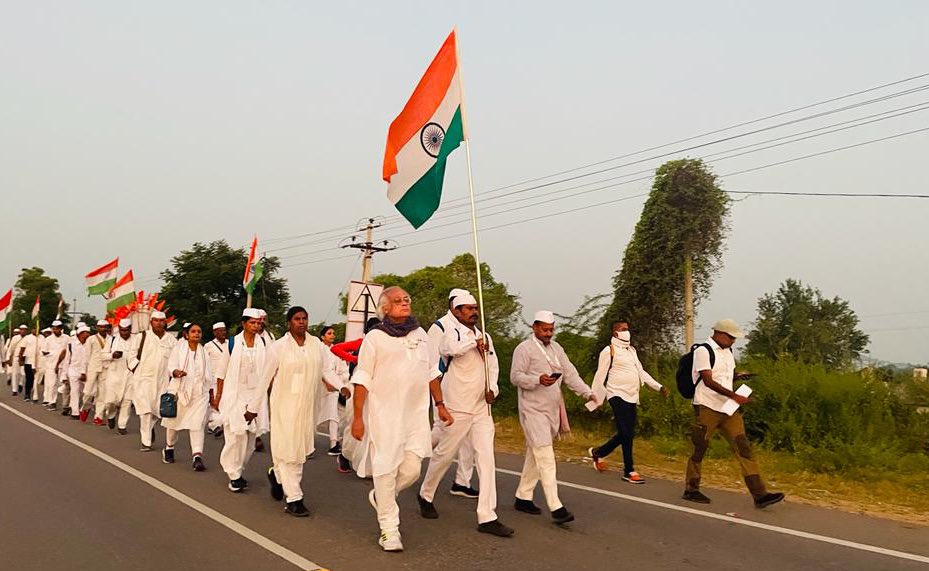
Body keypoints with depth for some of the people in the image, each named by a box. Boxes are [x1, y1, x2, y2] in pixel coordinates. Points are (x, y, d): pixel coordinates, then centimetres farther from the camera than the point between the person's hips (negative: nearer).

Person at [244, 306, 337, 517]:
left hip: (307, 404, 4)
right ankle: (293, 498, 9)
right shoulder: (278, 347, -7)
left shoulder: (317, 345, 2)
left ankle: (277, 474, 39)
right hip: (285, 404, -4)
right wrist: (254, 407, 0)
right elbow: (265, 378, -2)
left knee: (301, 447, 10)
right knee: (288, 448, 0)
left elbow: (324, 371, 11)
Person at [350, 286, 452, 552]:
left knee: (412, 469, 1)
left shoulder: (420, 334, 11)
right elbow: (362, 379, -5)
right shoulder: (375, 337, -4)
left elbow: (432, 372, 20)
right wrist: (358, 417, -8)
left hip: (416, 413, 5)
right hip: (384, 414, -4)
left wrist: (440, 405, 18)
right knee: (386, 469, 0)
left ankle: (381, 497, 31)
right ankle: (389, 528, 14)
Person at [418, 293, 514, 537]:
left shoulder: (485, 337, 11)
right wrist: (475, 342, -18)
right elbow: (453, 348, -34)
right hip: (457, 407, -6)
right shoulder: (452, 333, -10)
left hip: (481, 408, 6)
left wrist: (492, 388, 0)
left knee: (486, 458, -1)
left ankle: (487, 517, 2)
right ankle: (426, 495, 35)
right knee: (444, 454, 9)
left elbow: (493, 364, 18)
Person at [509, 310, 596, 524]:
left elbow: (570, 374, 9)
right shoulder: (524, 348, -7)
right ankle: (556, 508, -12)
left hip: (552, 410, 8)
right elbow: (515, 376, -13)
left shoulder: (556, 348, 15)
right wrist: (538, 380, -28)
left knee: (535, 456, 15)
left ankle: (523, 498, 26)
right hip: (533, 410, -8)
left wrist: (587, 392, -5)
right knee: (546, 458, -11)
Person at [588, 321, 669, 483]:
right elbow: (600, 376, -5)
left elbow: (641, 372, 20)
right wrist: (596, 400, -6)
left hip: (632, 397, 8)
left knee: (627, 434, 8)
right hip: (618, 396, -8)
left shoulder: (632, 350, 17)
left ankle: (598, 452, 28)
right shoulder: (609, 351, -6)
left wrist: (659, 387, 12)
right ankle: (629, 471, 3)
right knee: (626, 433, -9)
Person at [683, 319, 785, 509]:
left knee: (743, 447, -2)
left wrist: (737, 376, 3)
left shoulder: (727, 351, 15)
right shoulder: (703, 350, -11)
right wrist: (734, 396, -24)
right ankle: (690, 490, 19)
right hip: (707, 408, -7)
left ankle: (759, 494, -4)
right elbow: (708, 381, -19)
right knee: (699, 450, 4)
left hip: (728, 408, 7)